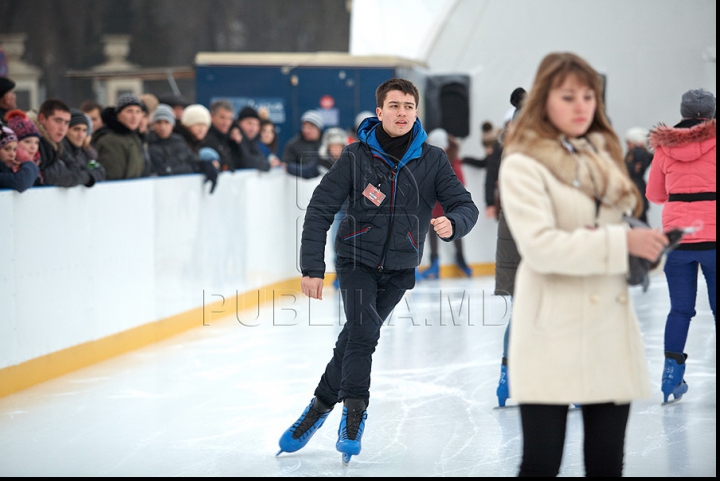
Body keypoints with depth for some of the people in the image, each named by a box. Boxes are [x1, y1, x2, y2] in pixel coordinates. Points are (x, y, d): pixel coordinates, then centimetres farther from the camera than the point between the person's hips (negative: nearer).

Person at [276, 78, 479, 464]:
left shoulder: (432, 160, -4)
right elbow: (320, 210, -7)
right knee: (363, 330, -20)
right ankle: (354, 414, -14)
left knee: (357, 336, -1)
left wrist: (452, 223, -31)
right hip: (357, 258, -2)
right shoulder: (357, 156, -8)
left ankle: (321, 405, 16)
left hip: (399, 267, 2)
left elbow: (465, 207, -6)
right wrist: (312, 268, -13)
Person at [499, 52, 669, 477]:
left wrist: (645, 246, 5)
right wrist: (622, 242, -22)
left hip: (611, 329, 7)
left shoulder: (603, 157, 16)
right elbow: (540, 246, -19)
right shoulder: (523, 165, -7)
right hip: (554, 335, -7)